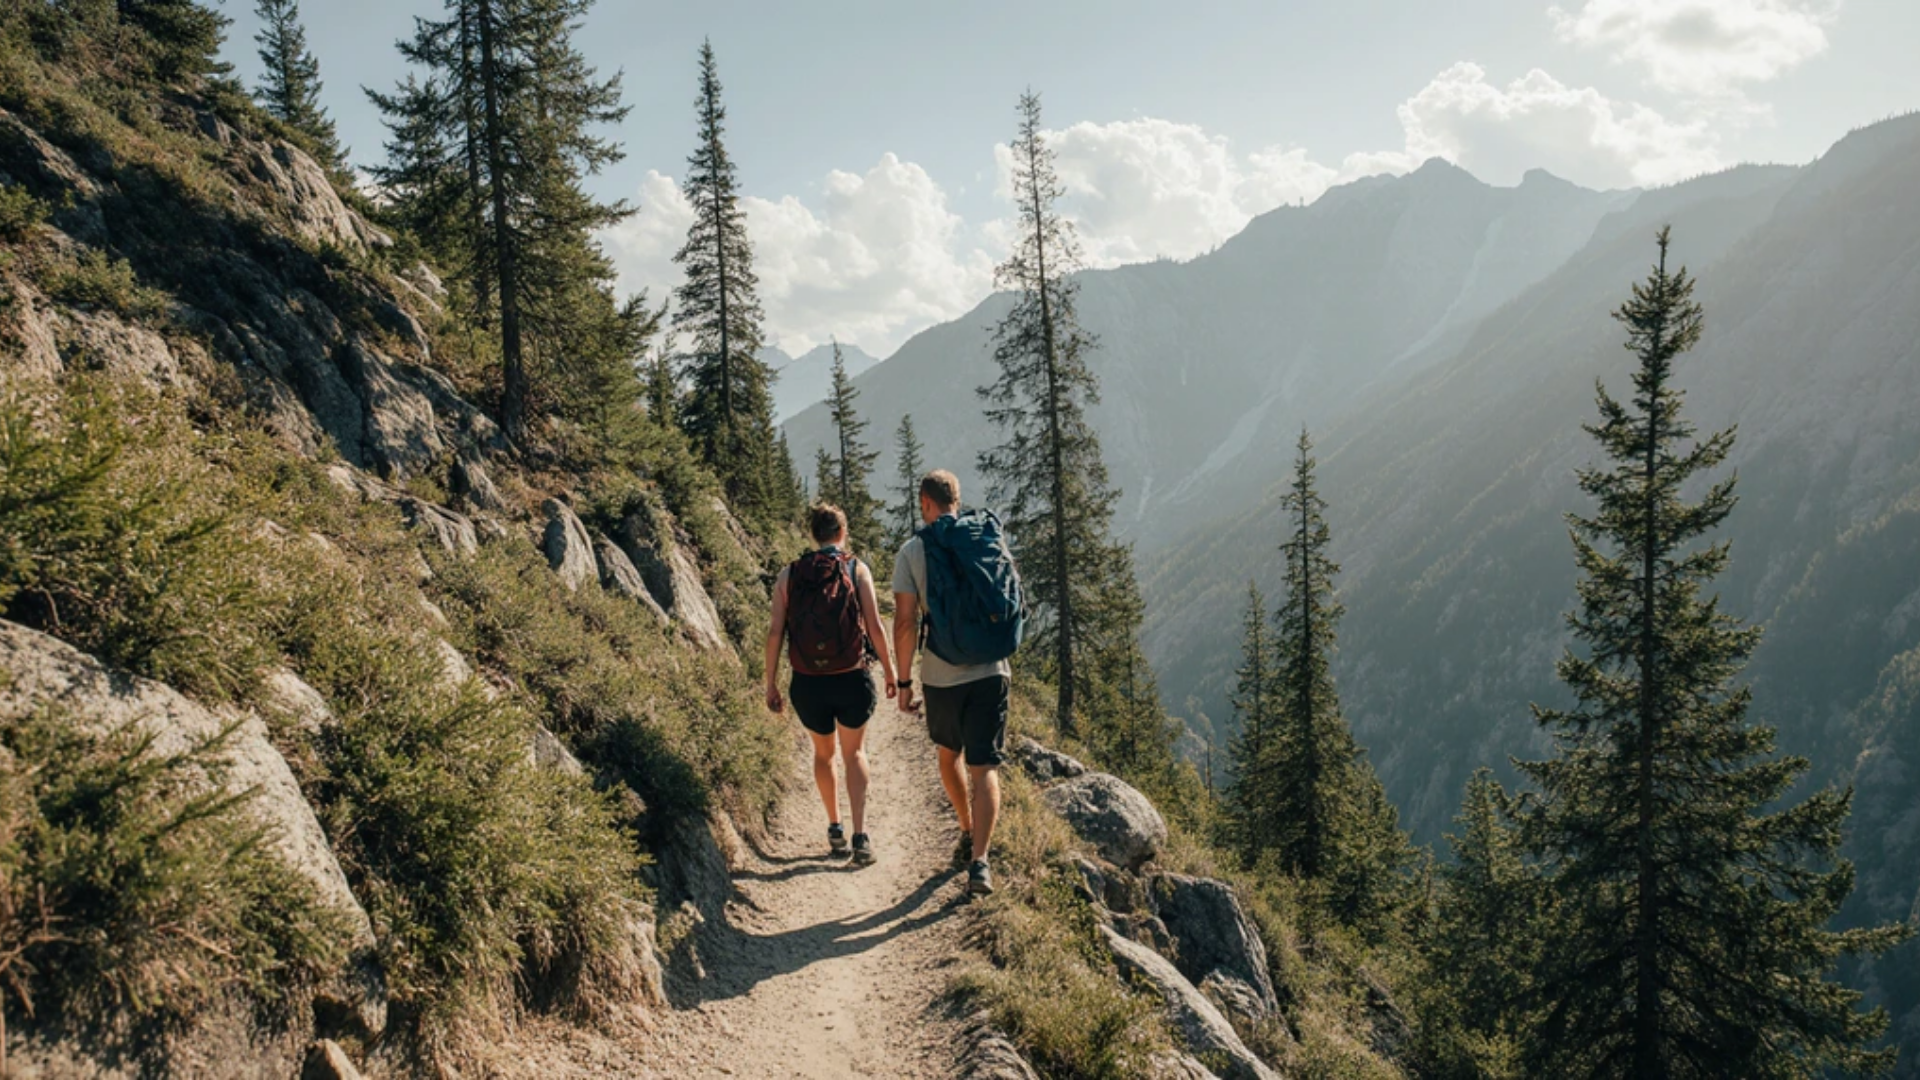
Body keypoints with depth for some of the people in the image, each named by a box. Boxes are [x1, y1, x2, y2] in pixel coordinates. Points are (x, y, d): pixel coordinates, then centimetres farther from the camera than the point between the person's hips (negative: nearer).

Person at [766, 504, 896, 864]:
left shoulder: (789, 575, 0)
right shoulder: (857, 569, -4)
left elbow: (775, 632, -3)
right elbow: (874, 626, -7)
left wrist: (771, 683, 4)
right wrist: (889, 668, 6)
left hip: (808, 684, 1)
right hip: (851, 680, -1)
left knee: (823, 753, 24)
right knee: (854, 753, 17)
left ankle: (835, 829, 30)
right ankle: (860, 835, 4)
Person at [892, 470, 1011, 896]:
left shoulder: (912, 550, -4)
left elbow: (905, 623, -8)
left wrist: (904, 681, 0)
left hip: (941, 676, -1)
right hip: (990, 671, 1)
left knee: (949, 754, 23)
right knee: (984, 768, -1)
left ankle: (968, 833, 37)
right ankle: (978, 861, -13)